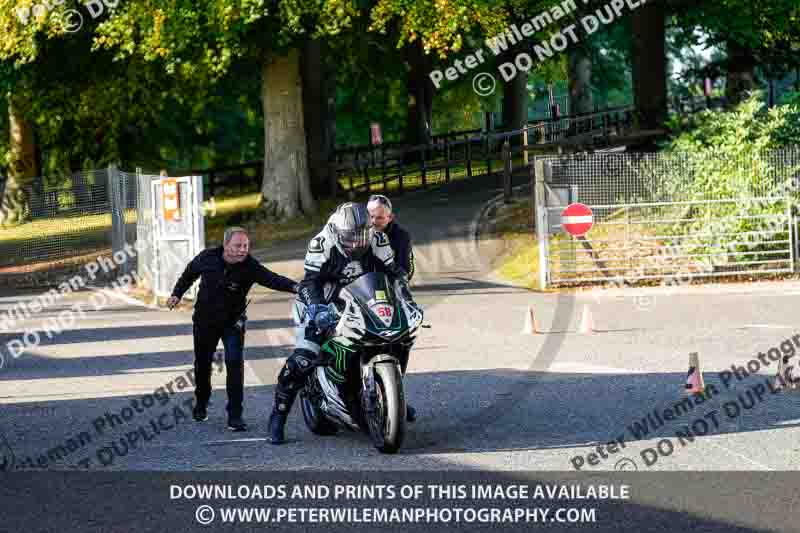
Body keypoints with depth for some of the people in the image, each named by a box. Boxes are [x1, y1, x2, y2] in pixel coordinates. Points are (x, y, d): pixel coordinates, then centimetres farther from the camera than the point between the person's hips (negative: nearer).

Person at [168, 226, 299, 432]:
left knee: (235, 363, -18)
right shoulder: (207, 257, -12)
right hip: (205, 320, 2)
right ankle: (201, 404, 40)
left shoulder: (250, 266, -20)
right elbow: (190, 273, 9)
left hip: (233, 322, -2)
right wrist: (177, 294, 9)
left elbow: (272, 279, -35)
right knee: (202, 364, 15)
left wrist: (294, 286, -51)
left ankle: (235, 415, -14)